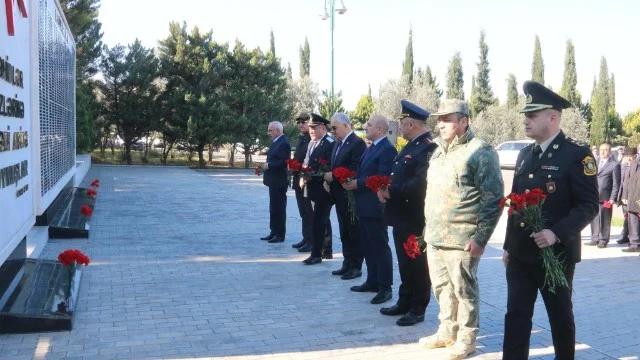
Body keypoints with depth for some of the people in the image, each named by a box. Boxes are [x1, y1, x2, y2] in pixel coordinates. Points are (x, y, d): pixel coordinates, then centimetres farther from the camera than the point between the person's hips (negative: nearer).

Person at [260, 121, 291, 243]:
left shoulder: (284, 143, -16)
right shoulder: (276, 142, 15)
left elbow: (283, 162, -24)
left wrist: (268, 165, -17)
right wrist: (266, 166, 5)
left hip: (279, 182, -10)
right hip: (274, 181, 10)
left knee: (279, 208, -3)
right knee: (273, 208, 15)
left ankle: (280, 235, 3)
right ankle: (274, 232, 23)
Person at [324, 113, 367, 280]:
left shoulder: (357, 143, -14)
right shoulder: (338, 143, 14)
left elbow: (355, 170, -22)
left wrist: (333, 176, -19)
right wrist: (329, 178, -1)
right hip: (340, 195, 9)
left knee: (355, 233, 1)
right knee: (344, 233, 14)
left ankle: (356, 267, 9)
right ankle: (347, 264, 22)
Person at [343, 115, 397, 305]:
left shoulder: (387, 149, -15)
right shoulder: (370, 148, 16)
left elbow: (382, 178, -23)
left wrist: (357, 183, -20)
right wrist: (352, 181, -1)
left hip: (375, 206, -10)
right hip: (364, 205, 10)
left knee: (380, 246, -2)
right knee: (368, 246, 16)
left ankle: (385, 287, 5)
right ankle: (373, 281, 26)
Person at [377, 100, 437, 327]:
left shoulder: (428, 148, -17)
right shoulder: (410, 146, 15)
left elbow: (420, 183, -26)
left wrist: (391, 193, -21)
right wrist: (384, 188, -1)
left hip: (415, 218, -10)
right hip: (401, 215, 10)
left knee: (416, 263, 2)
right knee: (404, 262, 17)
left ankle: (418, 309, 13)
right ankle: (405, 303, 29)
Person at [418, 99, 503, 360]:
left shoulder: (481, 152, -10)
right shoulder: (439, 151, 15)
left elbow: (493, 199, -12)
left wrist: (480, 238, -16)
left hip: (461, 239, -7)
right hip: (434, 237, 7)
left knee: (464, 290, 4)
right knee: (442, 288, 16)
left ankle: (466, 338, 19)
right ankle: (447, 332, 31)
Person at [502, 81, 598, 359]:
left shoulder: (577, 155, -10)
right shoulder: (525, 155, 11)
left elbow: (588, 206, -13)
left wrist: (557, 234, -25)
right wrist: (508, 245, 14)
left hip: (556, 253, -6)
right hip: (520, 253, 6)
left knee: (560, 316, 11)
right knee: (516, 315, 6)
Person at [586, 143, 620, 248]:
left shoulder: (614, 165, 0)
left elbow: (616, 184, -3)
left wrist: (613, 198, -9)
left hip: (605, 197, -4)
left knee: (604, 220, 2)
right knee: (594, 219, 6)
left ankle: (603, 240, 10)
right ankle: (595, 239, 14)